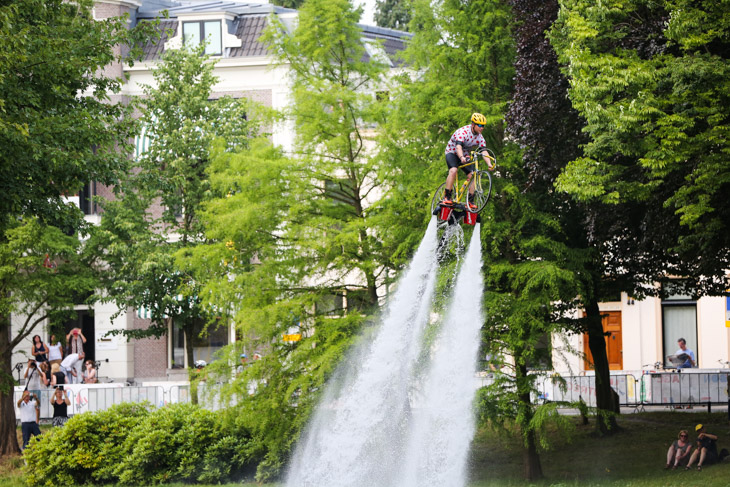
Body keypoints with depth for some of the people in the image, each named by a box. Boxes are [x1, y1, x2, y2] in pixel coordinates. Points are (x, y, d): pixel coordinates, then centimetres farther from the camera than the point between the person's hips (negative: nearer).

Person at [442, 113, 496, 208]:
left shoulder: (479, 137, -8)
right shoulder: (463, 132, -27)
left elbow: (484, 151, -16)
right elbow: (458, 146, -41)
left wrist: (489, 164, -33)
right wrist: (461, 157, -60)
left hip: (465, 155, 6)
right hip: (452, 153, -6)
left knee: (472, 176, -12)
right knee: (453, 170, -31)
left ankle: (470, 201, -7)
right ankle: (447, 197, -27)